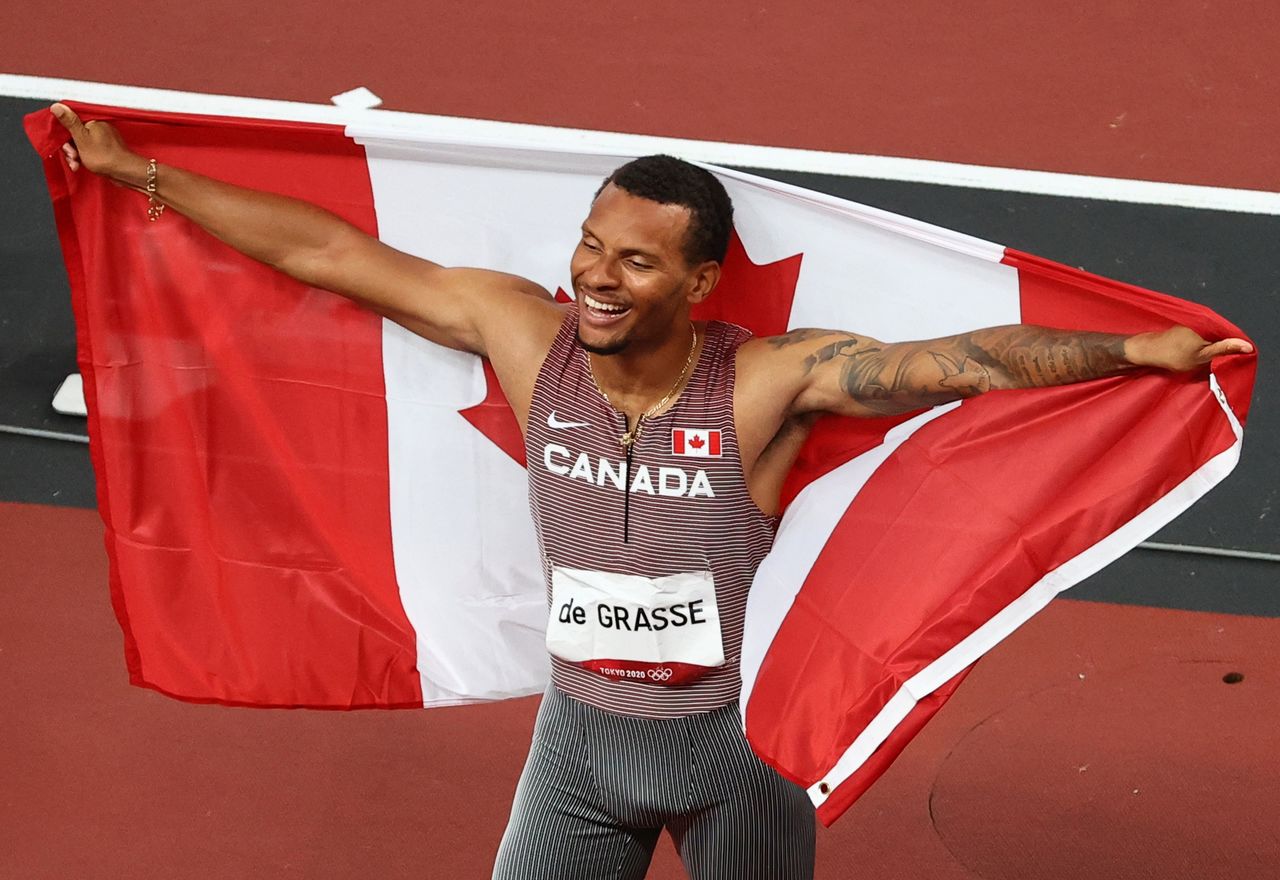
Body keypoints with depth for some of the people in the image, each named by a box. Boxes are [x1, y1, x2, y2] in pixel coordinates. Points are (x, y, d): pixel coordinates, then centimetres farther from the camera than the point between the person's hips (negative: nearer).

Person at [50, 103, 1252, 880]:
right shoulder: (527, 335, -12)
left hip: (733, 740, -2)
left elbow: (954, 363, -26)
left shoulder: (768, 381, -19)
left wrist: (1134, 351, -33)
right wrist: (141, 174, -2)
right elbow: (326, 252, -7)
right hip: (580, 733, 2)